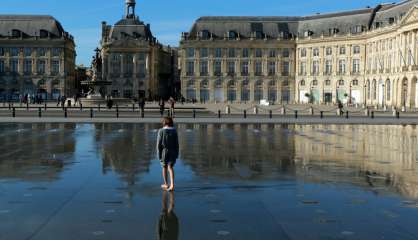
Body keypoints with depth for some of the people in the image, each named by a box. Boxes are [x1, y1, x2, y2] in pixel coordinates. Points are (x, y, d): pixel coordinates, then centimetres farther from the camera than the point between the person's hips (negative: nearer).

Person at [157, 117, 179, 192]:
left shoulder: (161, 131, -9)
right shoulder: (174, 131, -3)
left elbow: (159, 144, -10)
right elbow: (176, 143, -2)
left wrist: (159, 155, -4)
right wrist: (177, 154, 7)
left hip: (164, 151, -1)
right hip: (172, 152, 1)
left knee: (164, 167, 16)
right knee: (170, 168, 2)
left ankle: (166, 184, 27)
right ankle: (172, 185, -16)